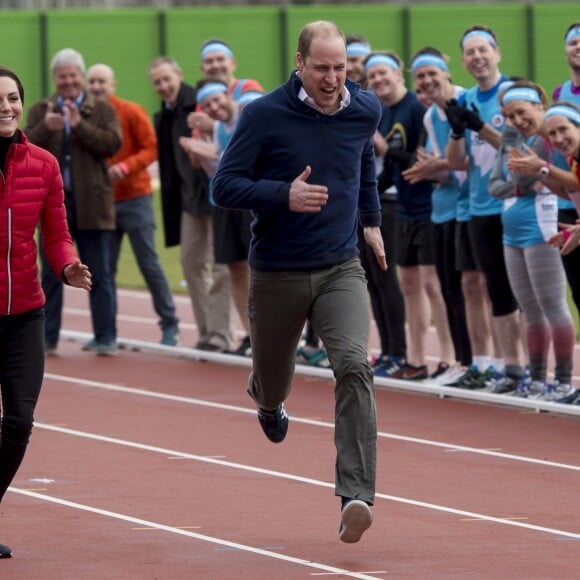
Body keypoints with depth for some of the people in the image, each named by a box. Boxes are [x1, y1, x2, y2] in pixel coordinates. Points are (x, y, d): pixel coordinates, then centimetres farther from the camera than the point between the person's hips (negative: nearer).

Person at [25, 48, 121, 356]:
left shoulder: (102, 110, 4)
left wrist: (79, 125, -18)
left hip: (90, 204, -2)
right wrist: (45, 128, -21)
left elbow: (112, 143, -10)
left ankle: (105, 337, 7)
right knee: (50, 275, 7)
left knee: (99, 274, 2)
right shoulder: (40, 111, 9)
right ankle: (47, 337, 12)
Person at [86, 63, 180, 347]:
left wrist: (126, 167, -22)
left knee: (149, 264, -1)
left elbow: (151, 148, -8)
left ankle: (169, 325, 7)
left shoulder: (132, 112, -5)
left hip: (134, 198, -3)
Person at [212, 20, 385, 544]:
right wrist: (284, 195, -27)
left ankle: (356, 497, -27)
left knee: (354, 366, -21)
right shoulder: (264, 115, -14)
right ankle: (268, 402, 58)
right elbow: (224, 186, -12)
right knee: (273, 378, 16)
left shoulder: (365, 111, 0)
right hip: (277, 274, -1)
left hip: (341, 270, 1)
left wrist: (371, 220, 29)